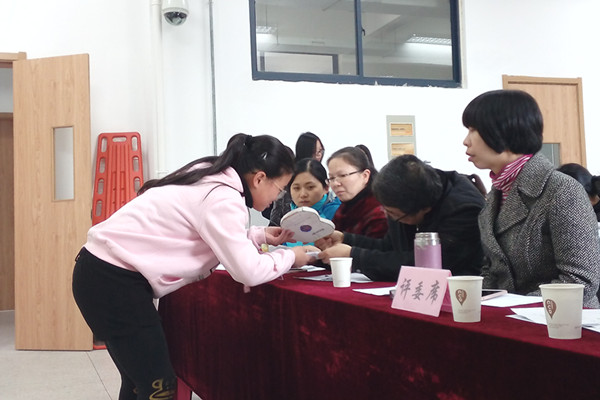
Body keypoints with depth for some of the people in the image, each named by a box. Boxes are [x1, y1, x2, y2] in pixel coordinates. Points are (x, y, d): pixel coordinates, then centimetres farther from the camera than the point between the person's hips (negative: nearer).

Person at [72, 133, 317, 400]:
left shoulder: (210, 178, 9)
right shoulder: (224, 198, -18)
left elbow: (216, 237, 20)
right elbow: (248, 272, -18)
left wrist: (261, 236, 12)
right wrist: (289, 257, -1)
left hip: (103, 270, 10)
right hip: (114, 280, -10)